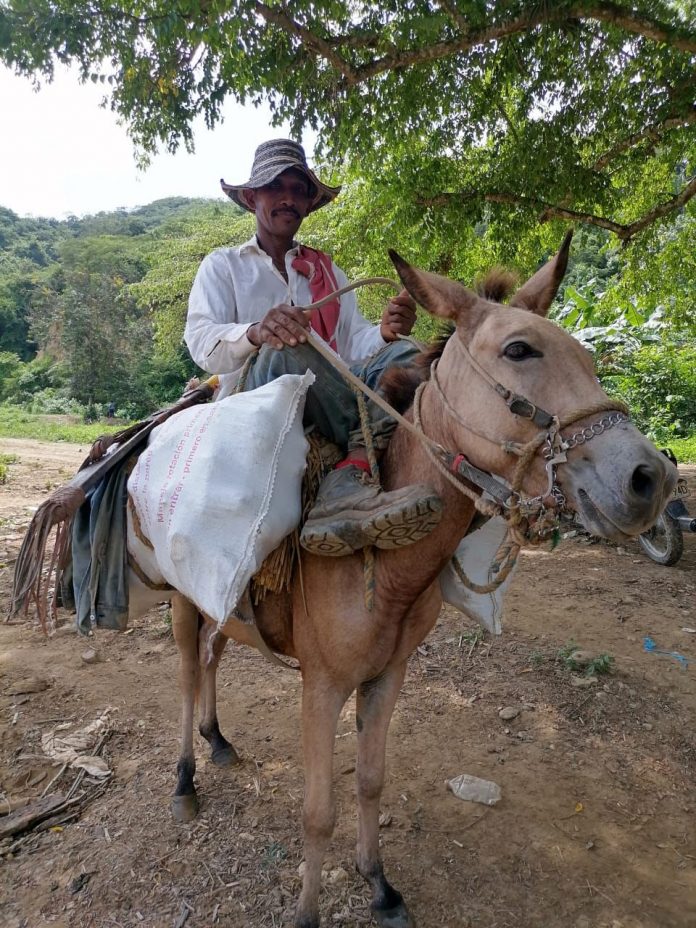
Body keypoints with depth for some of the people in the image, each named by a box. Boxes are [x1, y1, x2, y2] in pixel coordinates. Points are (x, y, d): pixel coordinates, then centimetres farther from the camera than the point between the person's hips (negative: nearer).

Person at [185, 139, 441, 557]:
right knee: (283, 353, -34)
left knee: (400, 353, -22)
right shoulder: (223, 265, 10)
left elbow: (353, 343, 6)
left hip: (325, 406, 4)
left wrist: (385, 332, -18)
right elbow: (201, 341, -9)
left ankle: (349, 480, -43)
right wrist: (255, 332, -31)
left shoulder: (328, 271, 21)